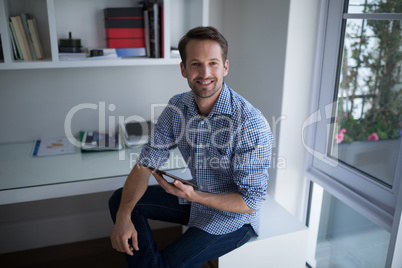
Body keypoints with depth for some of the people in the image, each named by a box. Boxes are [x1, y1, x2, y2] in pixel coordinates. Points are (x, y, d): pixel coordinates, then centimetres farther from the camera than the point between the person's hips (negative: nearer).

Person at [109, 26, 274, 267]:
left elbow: (251, 201, -23)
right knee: (121, 200, 3)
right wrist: (124, 216, -20)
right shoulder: (177, 107, -11)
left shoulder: (251, 124, -30)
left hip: (232, 216, -6)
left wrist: (192, 196, -33)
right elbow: (146, 163, -7)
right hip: (193, 196, 6)